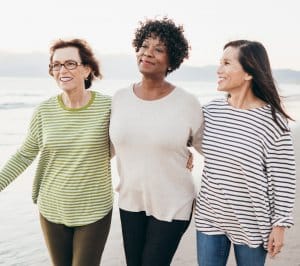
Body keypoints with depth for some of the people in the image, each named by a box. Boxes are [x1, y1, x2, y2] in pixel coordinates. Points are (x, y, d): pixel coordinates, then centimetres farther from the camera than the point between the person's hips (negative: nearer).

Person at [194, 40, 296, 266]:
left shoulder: (272, 120, -16)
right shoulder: (211, 110, -3)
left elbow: (283, 179, -12)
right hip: (209, 216, 4)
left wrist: (280, 223, -9)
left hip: (250, 222, -4)